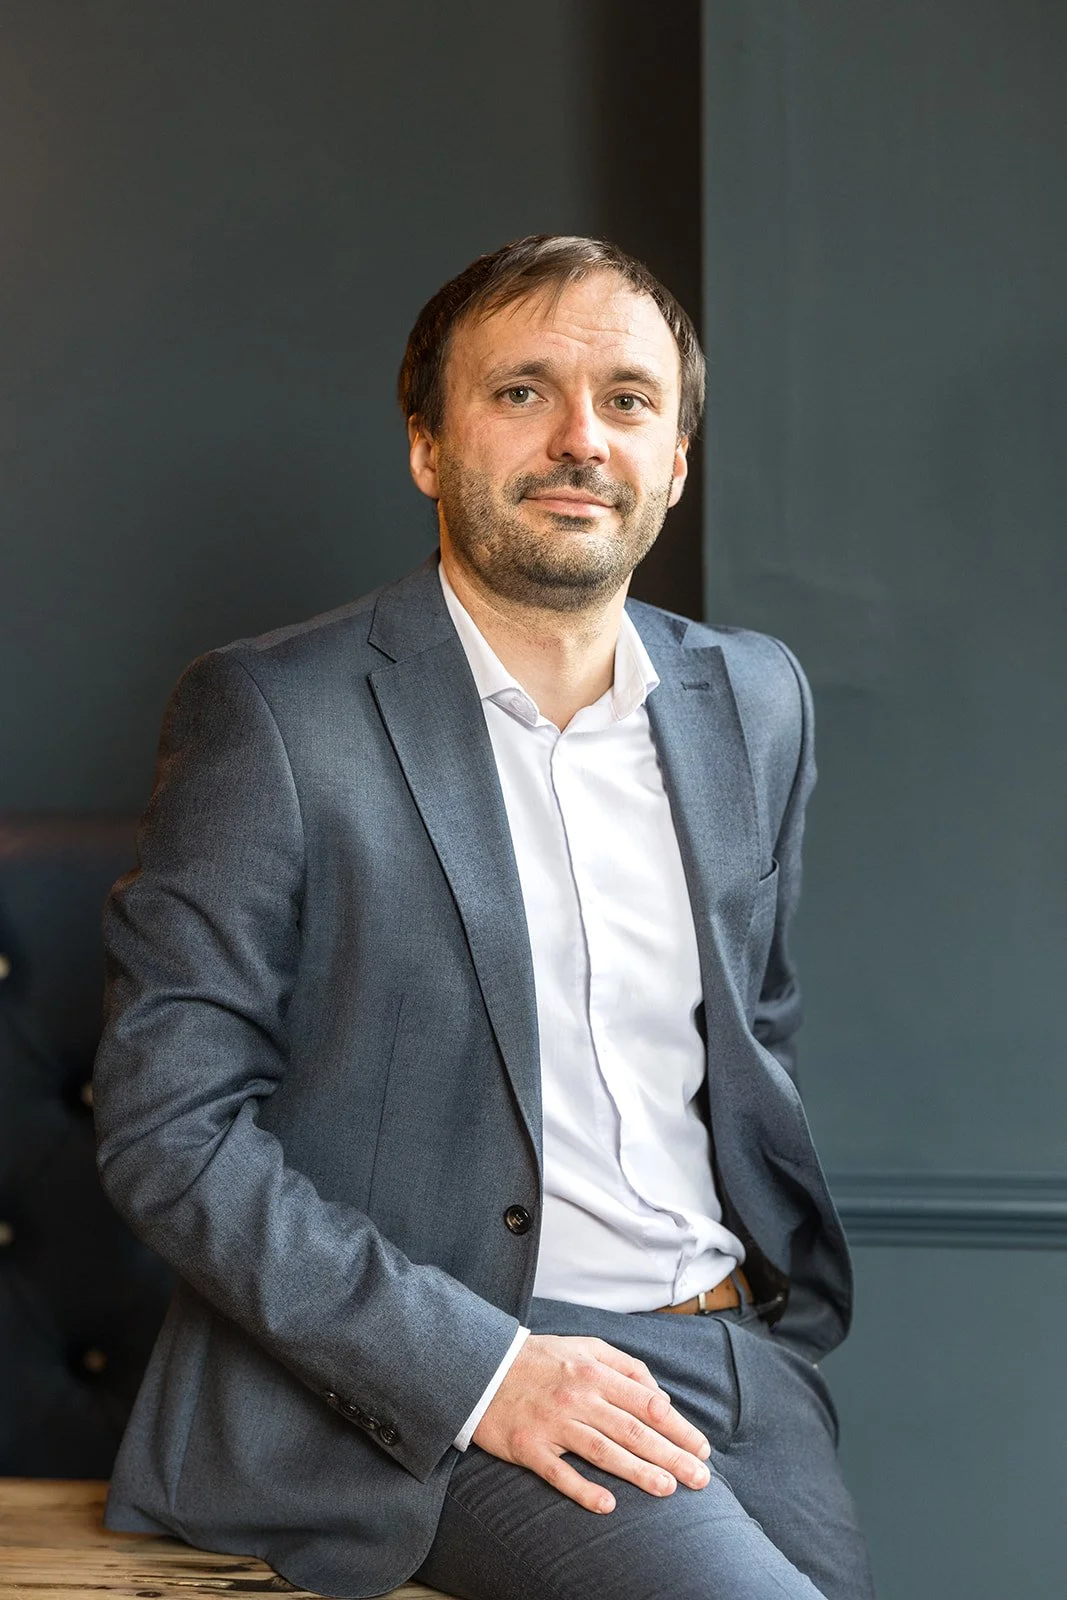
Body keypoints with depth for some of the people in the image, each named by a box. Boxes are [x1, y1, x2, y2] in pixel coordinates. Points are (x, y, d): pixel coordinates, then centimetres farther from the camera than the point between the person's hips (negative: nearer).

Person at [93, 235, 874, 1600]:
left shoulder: (756, 702, 10)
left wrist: (780, 1303, 10)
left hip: (741, 1353, 6)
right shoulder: (273, 715, -8)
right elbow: (168, 1129, -10)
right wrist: (477, 1366, -17)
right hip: (429, 1386, -5)